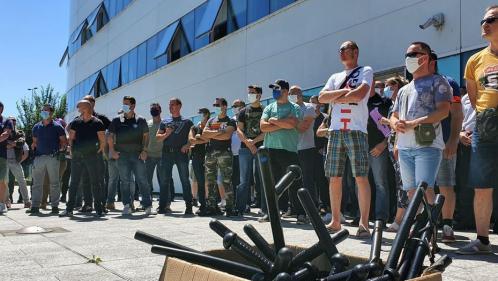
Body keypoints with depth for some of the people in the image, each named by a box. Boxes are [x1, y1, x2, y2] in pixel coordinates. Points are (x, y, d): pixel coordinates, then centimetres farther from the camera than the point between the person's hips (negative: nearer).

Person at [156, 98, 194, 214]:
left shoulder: (187, 122, 8)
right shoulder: (165, 122, 17)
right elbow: (158, 137, 14)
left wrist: (188, 145, -11)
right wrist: (166, 134, -4)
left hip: (181, 153, -3)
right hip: (167, 153, 3)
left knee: (185, 180, -3)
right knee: (165, 180, 3)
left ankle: (189, 206, -1)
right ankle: (162, 206, 7)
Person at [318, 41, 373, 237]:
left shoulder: (365, 71, 7)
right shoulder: (335, 77, 23)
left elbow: (359, 94, -11)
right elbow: (322, 97, 8)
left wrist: (336, 98, 2)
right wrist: (344, 91, -5)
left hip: (356, 130, -5)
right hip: (335, 131, 6)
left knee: (361, 177, -9)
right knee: (334, 178, 5)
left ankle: (364, 223, -7)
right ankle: (335, 221, 13)